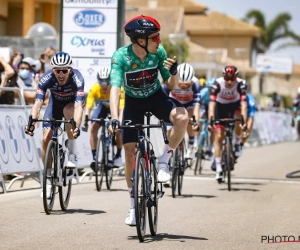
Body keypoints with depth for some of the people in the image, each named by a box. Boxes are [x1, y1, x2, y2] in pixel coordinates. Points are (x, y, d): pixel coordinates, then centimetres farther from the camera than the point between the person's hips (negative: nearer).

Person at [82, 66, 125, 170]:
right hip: (103, 106, 2)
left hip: (116, 107, -2)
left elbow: (122, 109, -42)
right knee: (93, 128, -18)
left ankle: (118, 155, 0)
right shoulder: (94, 89, -33)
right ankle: (94, 157, -11)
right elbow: (88, 107, -34)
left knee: (118, 129, -21)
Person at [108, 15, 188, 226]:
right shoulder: (121, 56, -27)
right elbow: (115, 88, -36)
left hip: (156, 97, 1)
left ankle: (164, 162, -9)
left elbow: (172, 86, -11)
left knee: (182, 118, -30)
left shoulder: (158, 52, -20)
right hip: (133, 101, -1)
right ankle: (134, 204, 10)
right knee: (130, 151, -6)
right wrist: (114, 118, -50)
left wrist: (173, 72, -34)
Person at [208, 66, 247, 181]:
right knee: (218, 136, -9)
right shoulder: (218, 84, -31)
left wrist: (244, 121, -50)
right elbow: (212, 103, -36)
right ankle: (218, 169, -3)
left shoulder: (241, 84, -31)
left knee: (238, 119, -34)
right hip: (221, 106, 0)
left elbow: (243, 103, -39)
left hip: (235, 105, 0)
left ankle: (238, 143, -6)